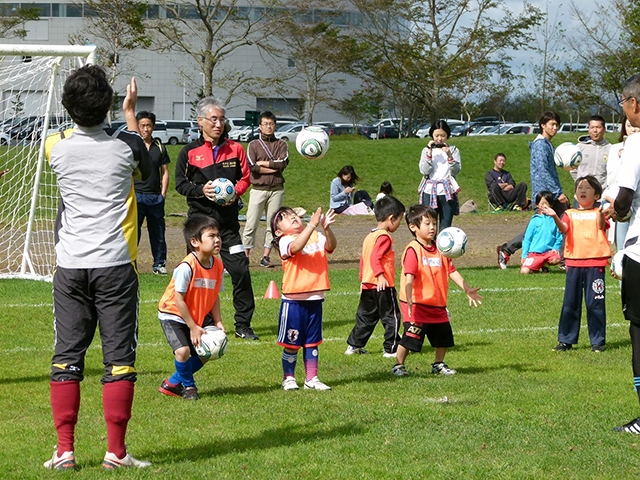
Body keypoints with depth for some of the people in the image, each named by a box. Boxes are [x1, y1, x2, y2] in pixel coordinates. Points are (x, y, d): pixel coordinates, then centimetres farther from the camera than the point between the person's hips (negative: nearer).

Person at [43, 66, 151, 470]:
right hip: (115, 264, -2)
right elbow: (146, 170, 20)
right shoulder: (125, 146, -5)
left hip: (70, 266, 2)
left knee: (67, 356, 6)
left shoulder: (56, 147, -1)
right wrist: (130, 113, 29)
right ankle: (116, 451, 1)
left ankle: (65, 450, 3)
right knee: (119, 357, 2)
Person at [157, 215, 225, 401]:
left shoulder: (217, 265, -7)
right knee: (183, 350, -23)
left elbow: (214, 296, 3)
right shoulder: (187, 267, -28)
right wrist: (193, 327, -20)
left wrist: (218, 322, -8)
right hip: (173, 314, -7)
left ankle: (173, 383, 24)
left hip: (199, 315, 7)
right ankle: (188, 386, 7)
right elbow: (178, 299, -24)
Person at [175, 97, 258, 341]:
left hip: (228, 219, 1)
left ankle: (243, 324, 4)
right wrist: (201, 190, -14)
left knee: (240, 270, -5)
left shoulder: (235, 149, 6)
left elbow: (245, 177, 12)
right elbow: (180, 183, 4)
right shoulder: (189, 152, 2)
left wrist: (235, 192, -8)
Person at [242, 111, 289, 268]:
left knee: (273, 224, 2)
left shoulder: (281, 144, 10)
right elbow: (251, 167, -9)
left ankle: (266, 256, 7)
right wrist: (274, 168, -10)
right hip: (258, 189, -2)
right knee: (251, 224, -6)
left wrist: (263, 163, -7)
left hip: (276, 189, 2)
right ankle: (245, 255, -5)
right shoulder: (254, 145, 6)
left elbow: (283, 162, -7)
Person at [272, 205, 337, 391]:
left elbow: (330, 246, -12)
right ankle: (288, 378, 18)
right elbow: (296, 247, -29)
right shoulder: (285, 241, -7)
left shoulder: (316, 237, 6)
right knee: (292, 343, 4)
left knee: (312, 342, 13)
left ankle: (311, 379, 21)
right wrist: (312, 224, -34)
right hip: (293, 300, -4)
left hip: (315, 299, 4)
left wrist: (326, 228, -30)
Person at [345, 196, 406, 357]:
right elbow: (375, 258, -25)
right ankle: (391, 349, 4)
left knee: (366, 316, 16)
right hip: (383, 286, -9)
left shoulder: (370, 236, 14)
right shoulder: (384, 237, -14)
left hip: (367, 285, 9)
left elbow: (363, 259, 21)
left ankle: (354, 345, 18)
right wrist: (380, 275, -32)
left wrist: (362, 278, 29)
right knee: (391, 317, 1)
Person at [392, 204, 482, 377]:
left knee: (444, 337, 14)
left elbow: (452, 271, 9)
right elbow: (409, 277, -24)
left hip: (437, 305, 7)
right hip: (417, 305, -7)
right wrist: (409, 301, -35)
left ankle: (439, 364, 32)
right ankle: (398, 365, 6)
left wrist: (467, 290, 1)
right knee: (411, 337, -9)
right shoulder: (413, 250, -15)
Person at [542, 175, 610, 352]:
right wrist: (555, 217, -29)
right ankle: (566, 340, 14)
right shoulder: (570, 214, 10)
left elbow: (602, 225, -15)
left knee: (595, 303, -1)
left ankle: (597, 341, 7)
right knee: (570, 303, 6)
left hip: (595, 263, -2)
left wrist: (601, 213, -38)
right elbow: (563, 229, -8)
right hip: (574, 263, 2)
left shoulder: (598, 213, 6)